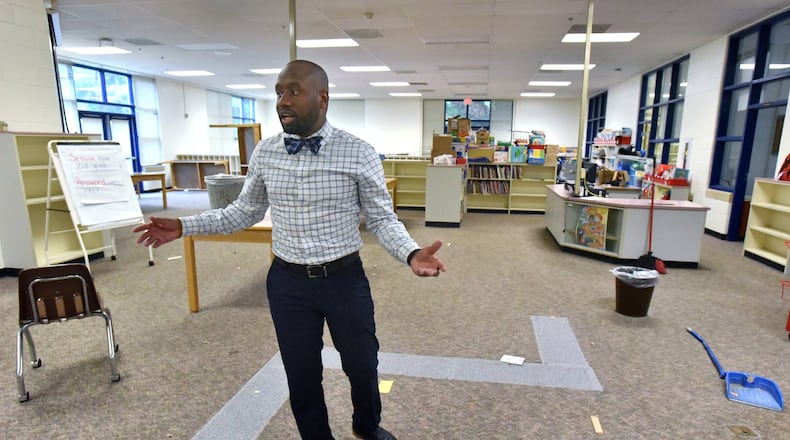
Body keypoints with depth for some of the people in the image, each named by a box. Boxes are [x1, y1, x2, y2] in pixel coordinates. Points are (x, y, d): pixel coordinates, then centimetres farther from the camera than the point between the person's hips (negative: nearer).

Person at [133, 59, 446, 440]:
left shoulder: (359, 153, -11)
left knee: (362, 366, 19)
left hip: (344, 279, -1)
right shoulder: (264, 153, -1)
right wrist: (184, 226, 2)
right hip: (287, 282, 2)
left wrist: (410, 253, -25)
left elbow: (382, 218, -7)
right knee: (301, 376, 16)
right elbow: (246, 211, 9)